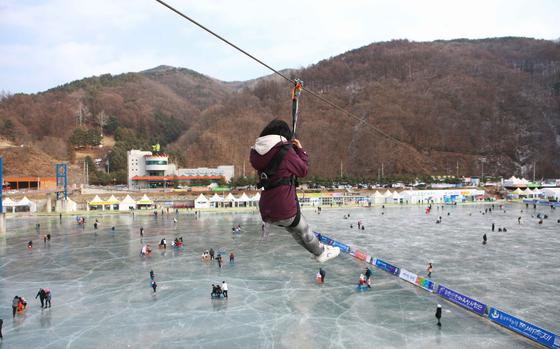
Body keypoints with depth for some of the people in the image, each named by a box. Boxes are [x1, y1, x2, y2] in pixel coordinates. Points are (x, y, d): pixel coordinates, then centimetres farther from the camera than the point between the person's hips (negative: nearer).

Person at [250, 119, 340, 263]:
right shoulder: (285, 150, -14)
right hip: (284, 210, -6)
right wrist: (300, 150, 11)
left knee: (294, 228, 28)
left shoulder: (257, 152, 4)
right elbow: (303, 171, -2)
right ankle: (321, 253, 42)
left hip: (266, 212, 7)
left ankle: (319, 249, 45)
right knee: (304, 230, 20)